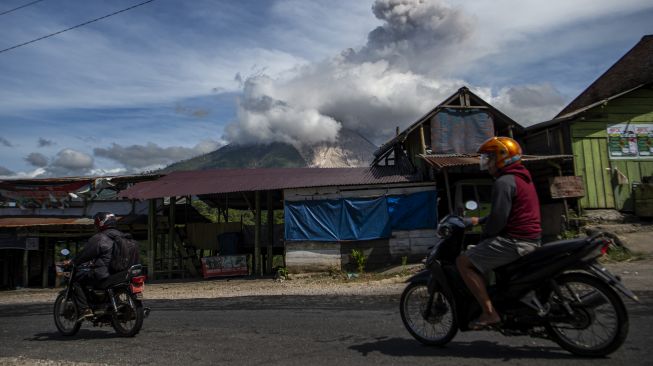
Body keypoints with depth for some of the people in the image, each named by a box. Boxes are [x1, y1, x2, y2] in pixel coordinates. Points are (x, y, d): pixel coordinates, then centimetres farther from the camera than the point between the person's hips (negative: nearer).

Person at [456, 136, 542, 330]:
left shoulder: (504, 182, -15)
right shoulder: (522, 178, 19)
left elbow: (498, 218, -21)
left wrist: (483, 236, -5)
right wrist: (480, 220, 21)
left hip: (514, 241, -11)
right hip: (530, 239, 11)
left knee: (463, 262, -13)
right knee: (478, 253, 30)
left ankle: (490, 312, -15)